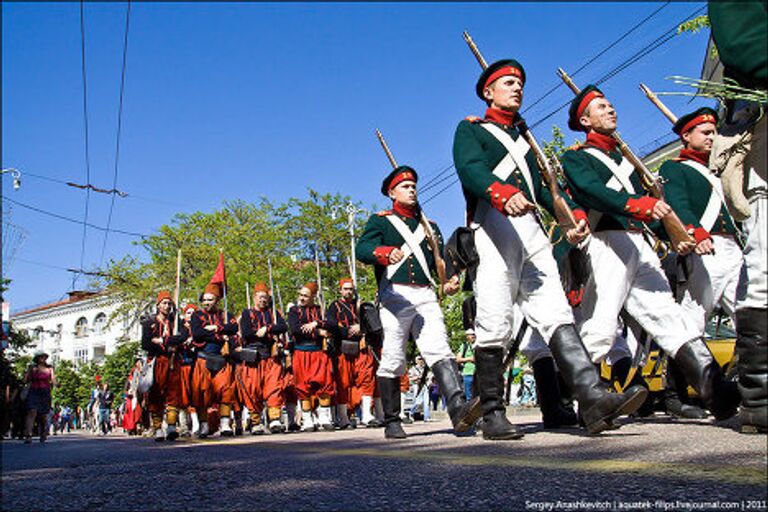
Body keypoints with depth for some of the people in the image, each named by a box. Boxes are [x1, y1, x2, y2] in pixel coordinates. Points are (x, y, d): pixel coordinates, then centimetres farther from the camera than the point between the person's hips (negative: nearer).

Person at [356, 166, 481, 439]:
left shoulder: (430, 227, 26)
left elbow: (440, 261, 22)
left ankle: (458, 408, -27)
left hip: (425, 296, 3)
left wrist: (449, 281, -2)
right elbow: (362, 248, -7)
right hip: (394, 295, -3)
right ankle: (392, 422, 9)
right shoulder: (380, 221, 11)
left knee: (440, 350, -14)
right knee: (392, 361, -1)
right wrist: (386, 253, -30)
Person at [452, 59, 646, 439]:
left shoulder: (524, 137, 32)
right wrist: (504, 194, -31)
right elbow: (470, 171, -10)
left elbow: (542, 187, 25)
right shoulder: (470, 130, 12)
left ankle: (594, 400, -19)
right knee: (494, 327, -9)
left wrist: (574, 213, 5)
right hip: (493, 227, -5)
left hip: (532, 230, 6)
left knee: (556, 314, -9)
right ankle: (492, 415, -2)